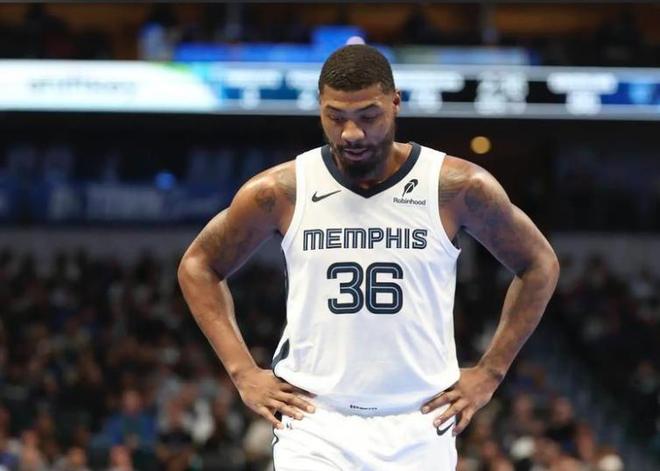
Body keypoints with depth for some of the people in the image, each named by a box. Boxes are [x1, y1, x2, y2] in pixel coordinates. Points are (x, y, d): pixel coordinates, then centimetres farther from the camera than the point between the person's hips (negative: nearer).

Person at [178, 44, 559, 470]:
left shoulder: (458, 187, -4)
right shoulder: (280, 192, -3)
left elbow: (540, 264, 9)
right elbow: (199, 266, 11)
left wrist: (491, 372, 4)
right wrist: (244, 372, 3)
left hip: (419, 427, 1)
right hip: (315, 423, -1)